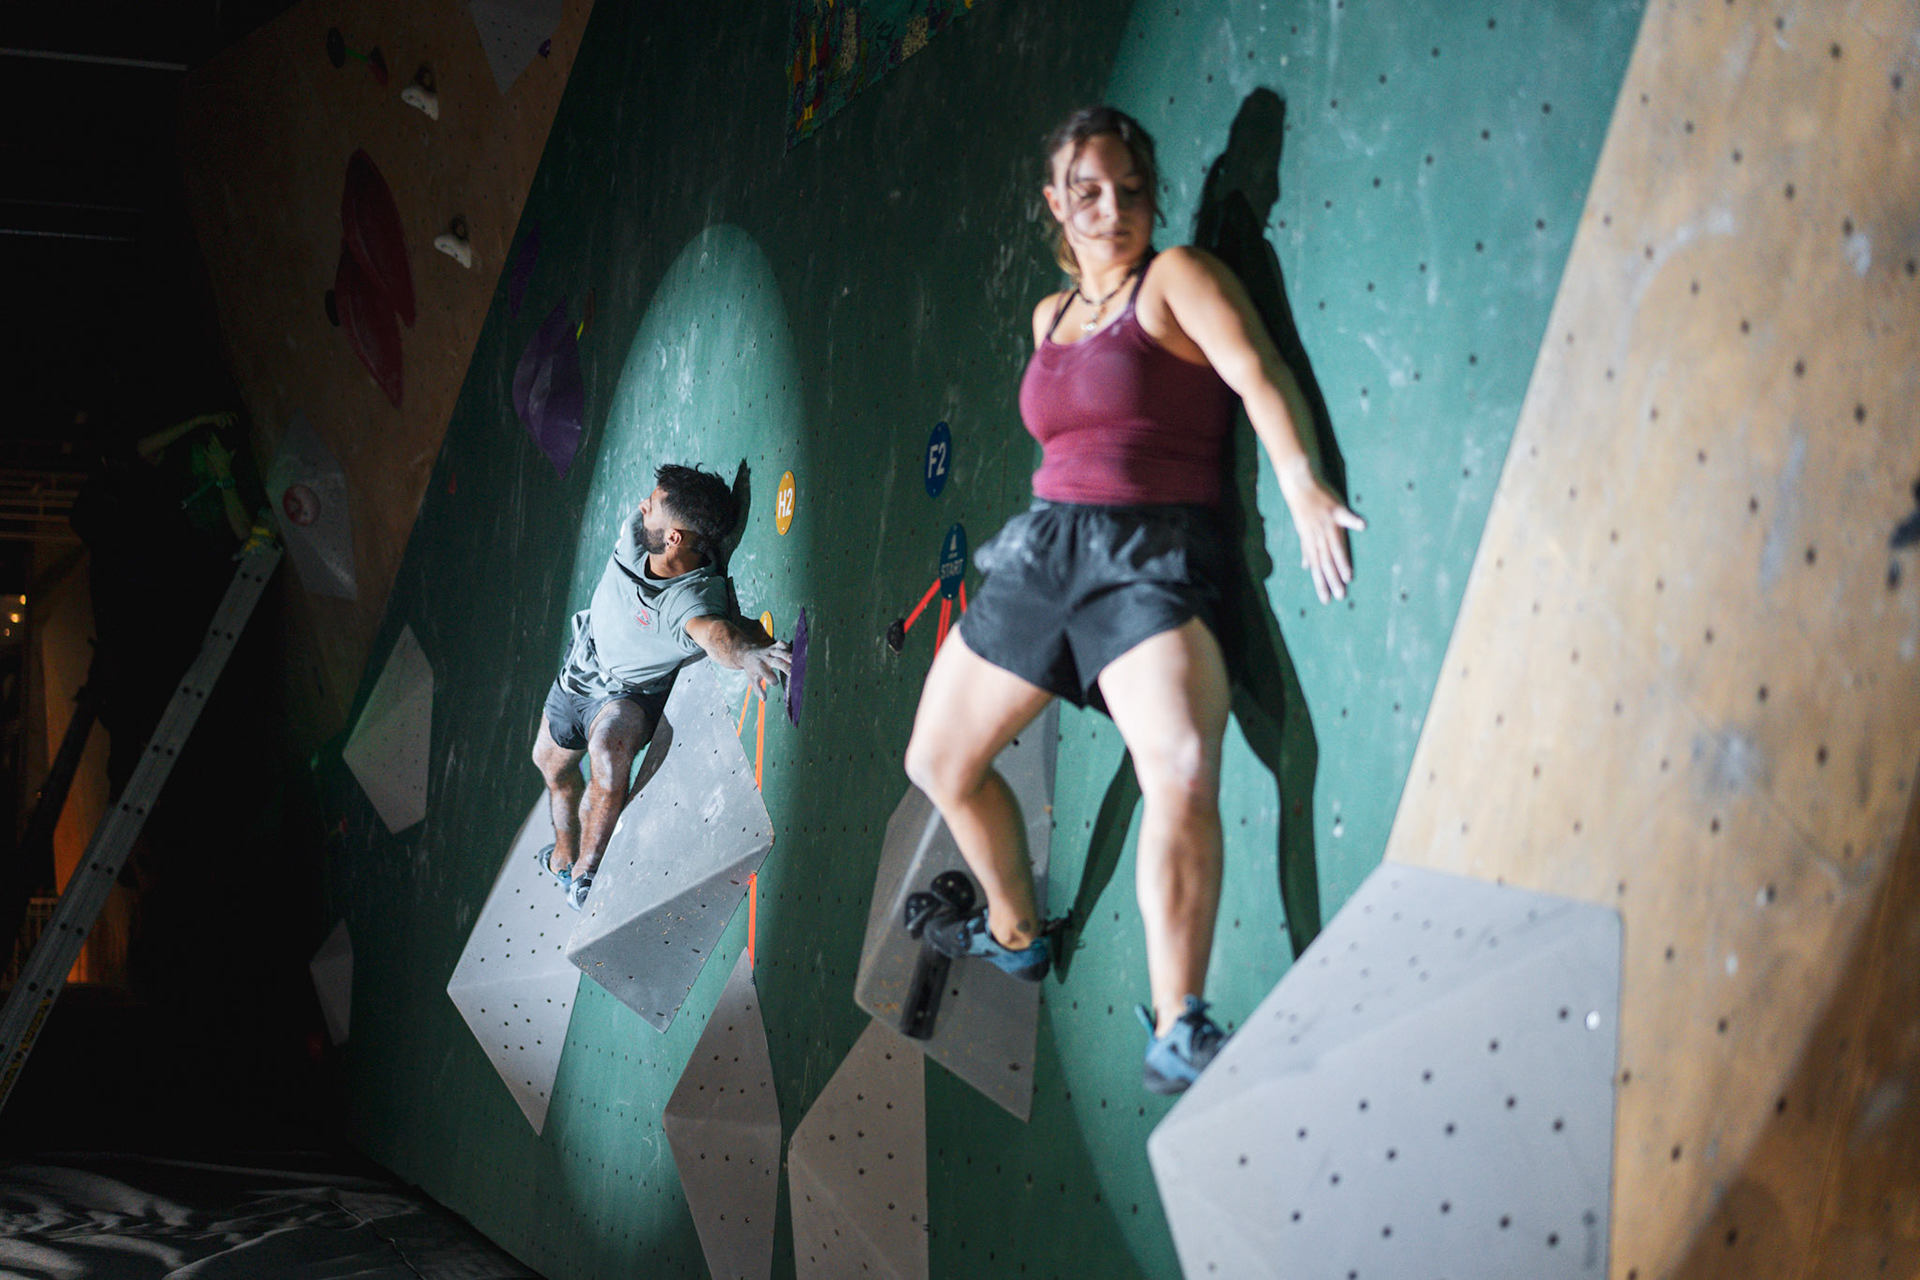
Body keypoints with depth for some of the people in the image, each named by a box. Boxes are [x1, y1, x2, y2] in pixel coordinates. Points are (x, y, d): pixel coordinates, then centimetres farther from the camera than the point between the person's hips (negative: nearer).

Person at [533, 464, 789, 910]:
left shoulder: (692, 596, -41)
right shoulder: (634, 535, -26)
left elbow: (712, 630, -63)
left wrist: (746, 651, -83)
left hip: (629, 694, -7)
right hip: (581, 668, 7)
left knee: (609, 748, -38)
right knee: (550, 762, 28)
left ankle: (585, 873, -15)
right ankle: (564, 852, 58)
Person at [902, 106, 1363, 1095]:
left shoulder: (1177, 279, -2)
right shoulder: (1050, 316, 17)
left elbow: (1255, 371, -18)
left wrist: (1300, 482, -34)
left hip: (1151, 559, -7)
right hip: (1041, 548, 7)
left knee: (1182, 768, -30)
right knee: (938, 761, 14)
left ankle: (1176, 1031, -28)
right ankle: (1014, 932, 38)